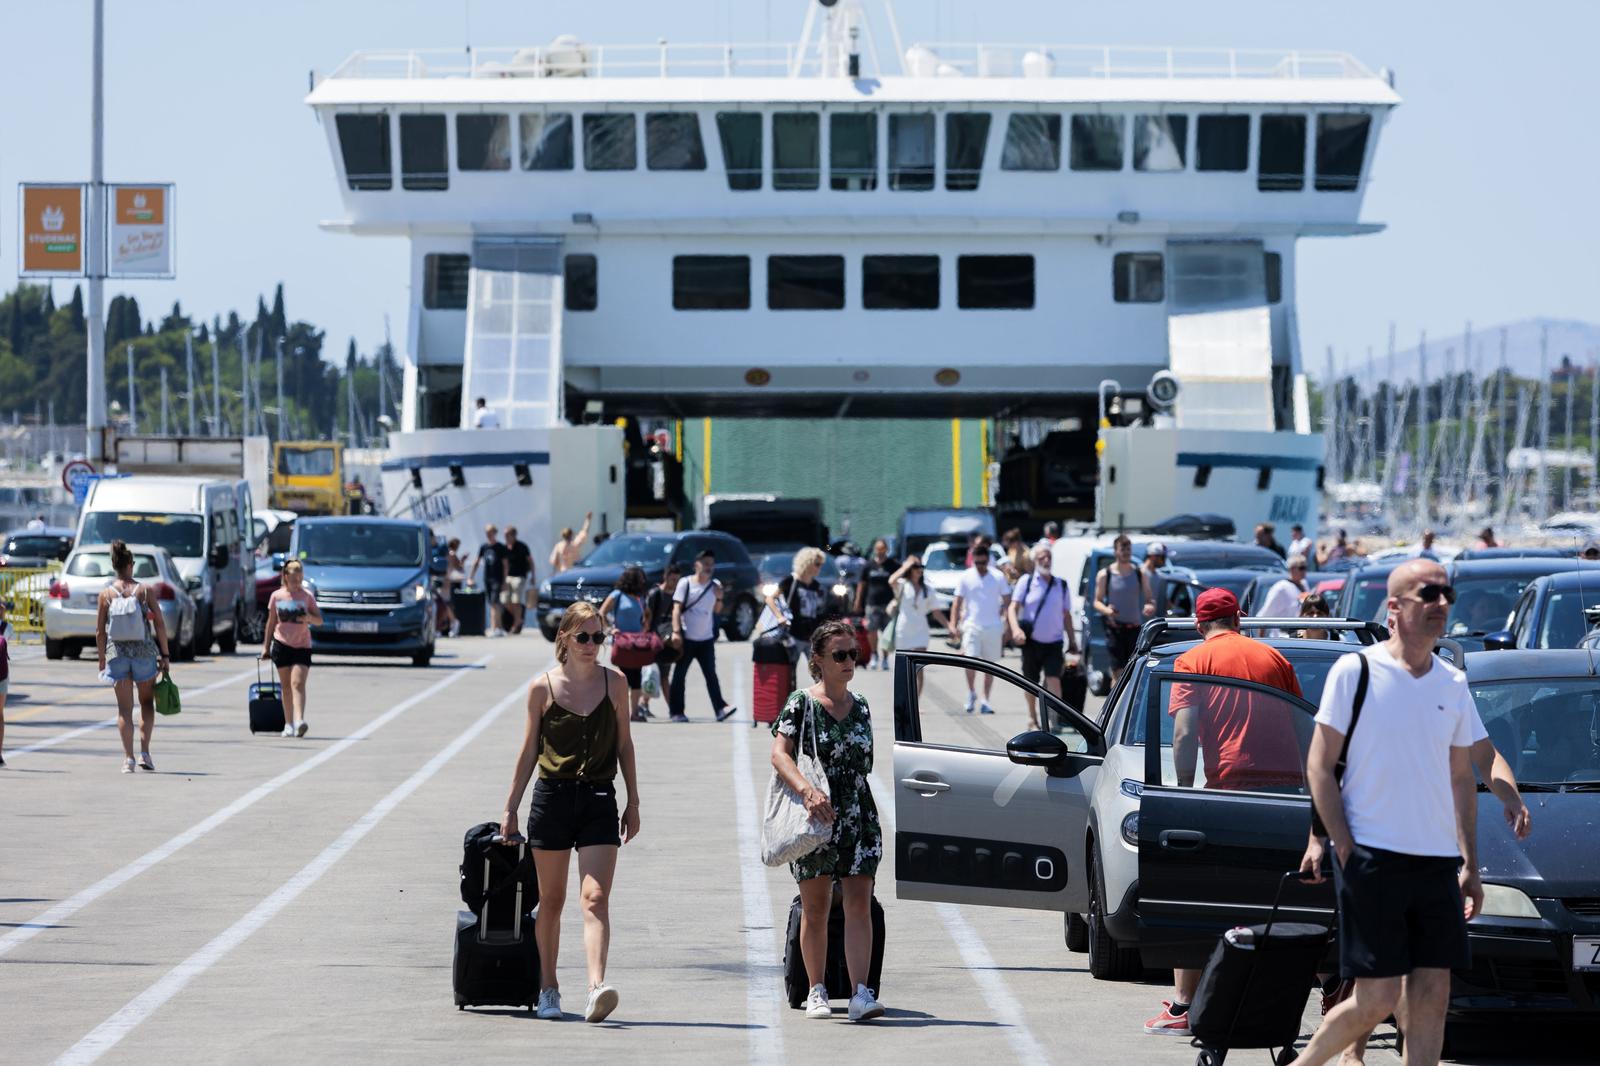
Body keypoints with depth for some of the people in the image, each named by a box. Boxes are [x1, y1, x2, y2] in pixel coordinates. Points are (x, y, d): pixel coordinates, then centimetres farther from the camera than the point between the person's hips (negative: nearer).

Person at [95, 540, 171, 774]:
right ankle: (144, 752, 7)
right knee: (146, 702, 17)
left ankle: (128, 757, 0)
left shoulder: (106, 594, -2)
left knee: (124, 708, 7)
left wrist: (102, 660, 10)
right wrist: (165, 654, 3)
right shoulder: (145, 591, -5)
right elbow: (159, 625, -6)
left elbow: (100, 631, 0)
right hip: (144, 653, -1)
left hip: (117, 654, 1)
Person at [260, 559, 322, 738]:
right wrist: (266, 646, 12)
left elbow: (319, 620, 3)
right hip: (282, 644, 2)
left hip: (302, 646, -2)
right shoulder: (277, 596, 3)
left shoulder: (307, 595, 0)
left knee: (298, 683, -15)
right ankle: (288, 724, 14)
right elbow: (271, 622, 11)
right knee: (286, 686, 7)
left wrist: (309, 617, -19)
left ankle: (299, 721, -26)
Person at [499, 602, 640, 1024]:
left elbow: (624, 744, 11)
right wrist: (510, 808, 9)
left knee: (595, 897, -14)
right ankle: (548, 989, 21)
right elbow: (529, 750, 8)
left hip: (599, 800, 0)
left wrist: (633, 803, 9)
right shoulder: (543, 688, 1)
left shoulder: (615, 683, 4)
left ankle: (597, 985, -26)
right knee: (551, 900, 9)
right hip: (552, 798, 0)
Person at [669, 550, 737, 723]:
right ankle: (676, 711, 9)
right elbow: (677, 609, -6)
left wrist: (719, 598, -5)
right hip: (686, 638, -3)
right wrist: (676, 632, -15)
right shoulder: (685, 583, -3)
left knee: (711, 675, -5)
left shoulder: (715, 585, 8)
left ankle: (720, 709, -12)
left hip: (706, 638, 3)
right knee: (679, 675, 4)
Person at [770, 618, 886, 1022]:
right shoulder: (802, 704, -4)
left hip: (859, 818, 3)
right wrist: (807, 790, -31)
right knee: (815, 907, 6)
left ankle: (861, 993, -16)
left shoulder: (860, 706, 11)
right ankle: (817, 991, 17)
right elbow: (779, 754, -15)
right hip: (814, 819, -3)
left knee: (859, 903, -9)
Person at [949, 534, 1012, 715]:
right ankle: (971, 692, 7)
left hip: (993, 627, 1)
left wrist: (1008, 626, 0)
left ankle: (985, 701, 16)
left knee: (990, 666, 6)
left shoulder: (998, 577, 1)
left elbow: (1007, 602, 6)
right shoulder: (965, 577, 1)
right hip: (972, 626, -1)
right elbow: (957, 602, 2)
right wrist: (953, 624, -10)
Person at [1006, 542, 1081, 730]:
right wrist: (1016, 629, -25)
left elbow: (1066, 615, 15)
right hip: (1031, 642, -1)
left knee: (1054, 679, -15)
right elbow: (1013, 607, -8)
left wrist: (1072, 641, 12)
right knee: (1030, 681, 9)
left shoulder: (1061, 585, 8)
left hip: (1053, 642, 1)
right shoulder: (1027, 581, 0)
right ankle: (1032, 718, 26)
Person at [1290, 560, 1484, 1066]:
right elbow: (1318, 767, -4)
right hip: (1372, 858, -5)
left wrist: (1470, 864, 13)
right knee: (1376, 1000, -7)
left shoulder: (1453, 684, 12)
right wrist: (1346, 850, -11)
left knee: (1433, 997, 1)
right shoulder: (1355, 672, -4)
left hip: (1437, 863, 5)